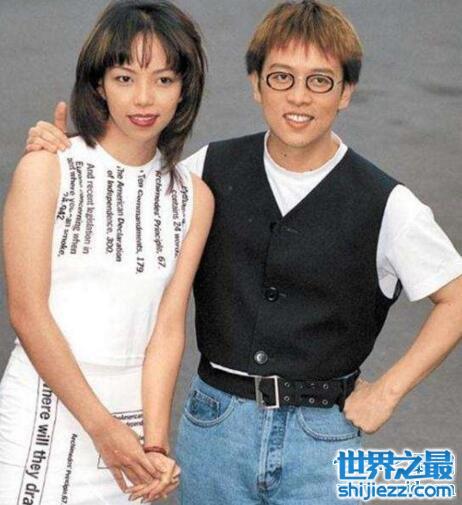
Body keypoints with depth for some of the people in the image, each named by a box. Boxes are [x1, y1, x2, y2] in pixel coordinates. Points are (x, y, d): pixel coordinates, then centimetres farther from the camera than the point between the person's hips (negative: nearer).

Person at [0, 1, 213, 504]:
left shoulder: (193, 197, 5)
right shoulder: (47, 169, -6)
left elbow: (168, 327, 0)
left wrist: (154, 444, -11)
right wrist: (101, 425, -11)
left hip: (134, 413, 3)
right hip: (43, 417, -3)